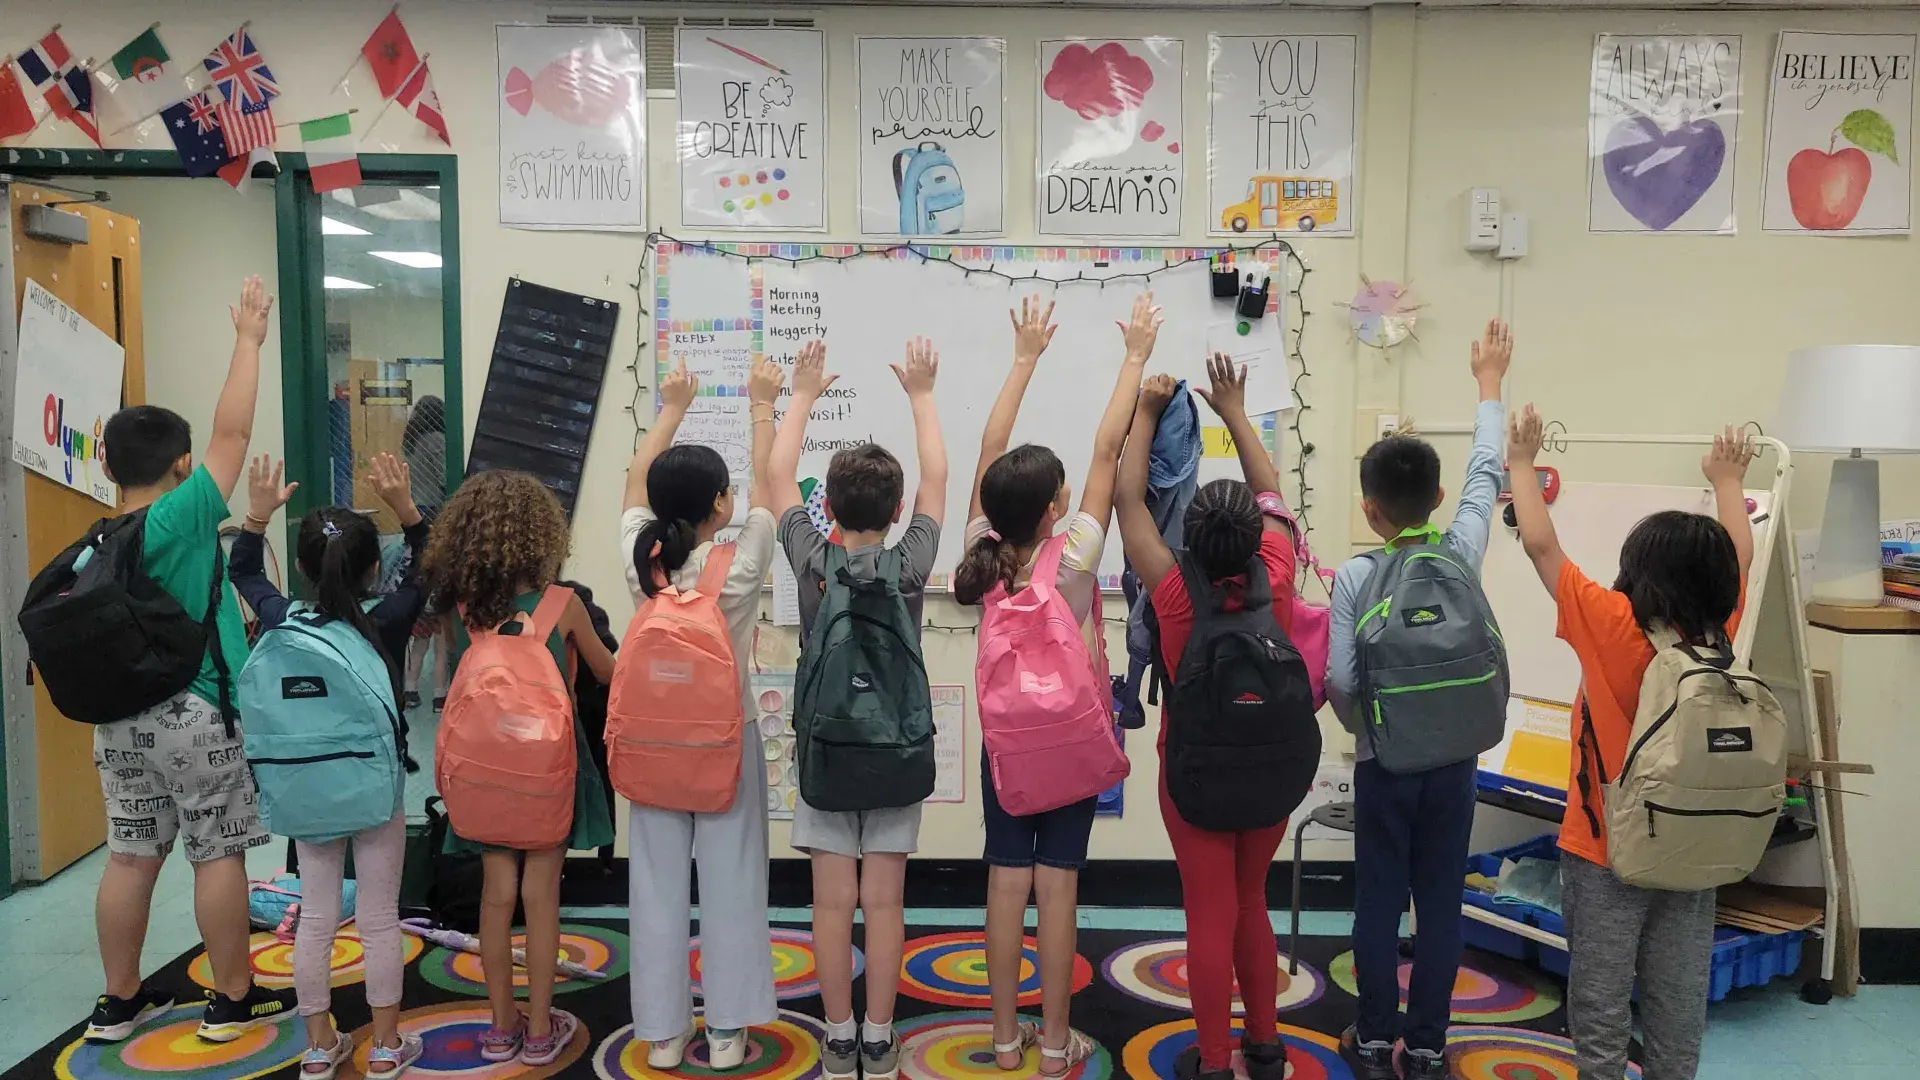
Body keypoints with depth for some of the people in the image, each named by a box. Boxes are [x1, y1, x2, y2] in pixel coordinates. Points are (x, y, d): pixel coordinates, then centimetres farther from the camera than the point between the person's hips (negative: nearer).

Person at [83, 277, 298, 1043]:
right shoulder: (182, 518, -16)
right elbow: (232, 434, -15)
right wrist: (249, 340, -9)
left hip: (121, 719, 7)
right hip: (195, 717, -7)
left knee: (130, 857, 13)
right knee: (219, 855, 4)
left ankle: (119, 1001, 24)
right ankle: (234, 1000, 13)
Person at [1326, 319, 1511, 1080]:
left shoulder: (1354, 577, -13)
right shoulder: (1462, 554, -6)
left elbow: (1339, 681, -17)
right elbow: (1484, 475, 8)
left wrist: (1360, 727, 6)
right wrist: (1489, 386, 20)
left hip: (1383, 765, -2)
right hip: (1453, 762, 2)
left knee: (1378, 904, 9)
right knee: (1440, 905, 9)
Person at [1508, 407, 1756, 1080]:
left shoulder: (1613, 626, -18)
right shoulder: (1718, 636, -4)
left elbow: (1540, 545, -10)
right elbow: (1741, 557, 14)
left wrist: (1522, 464, 3)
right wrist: (1727, 482, 30)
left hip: (1605, 850, -4)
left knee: (1601, 1005, 5)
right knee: (1678, 1005, 12)